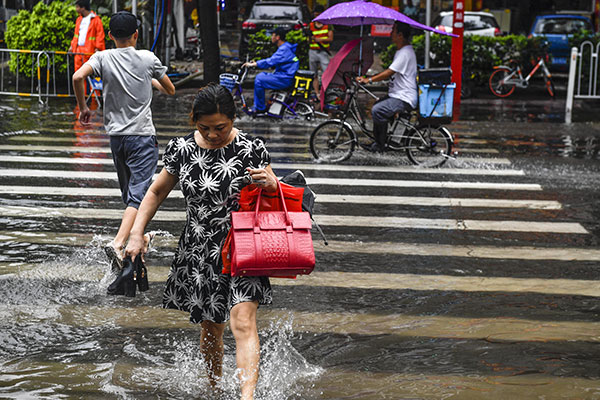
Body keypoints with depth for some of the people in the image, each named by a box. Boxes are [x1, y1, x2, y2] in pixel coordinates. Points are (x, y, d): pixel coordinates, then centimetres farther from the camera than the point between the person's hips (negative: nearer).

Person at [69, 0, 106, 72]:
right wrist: (72, 45, 17)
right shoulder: (79, 19, 19)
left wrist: (98, 48, -15)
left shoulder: (95, 19, -5)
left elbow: (100, 34, -8)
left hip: (89, 50, -7)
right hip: (78, 49, 7)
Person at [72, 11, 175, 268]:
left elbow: (78, 77, -18)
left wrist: (83, 107, -3)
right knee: (138, 195, -10)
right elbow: (170, 90, 9)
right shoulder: (148, 59, -2)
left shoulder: (103, 58, 0)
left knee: (129, 193, 20)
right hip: (142, 136, -3)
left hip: (116, 135, 4)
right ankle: (118, 244, -27)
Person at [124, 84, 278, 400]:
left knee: (243, 322, -18)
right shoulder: (182, 150, -2)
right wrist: (136, 234, 4)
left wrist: (270, 184, -22)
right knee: (210, 327, 13)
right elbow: (157, 192, 13)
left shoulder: (251, 150, -8)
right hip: (199, 252, 3)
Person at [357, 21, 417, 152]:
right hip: (397, 95, 11)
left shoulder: (405, 53, -17)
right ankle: (378, 142, 18)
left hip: (405, 98, -11)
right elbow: (390, 73, 22)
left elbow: (389, 73, -23)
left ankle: (380, 144, -10)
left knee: (377, 111, -23)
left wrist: (368, 80, -20)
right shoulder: (400, 51, 17)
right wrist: (370, 77, 15)